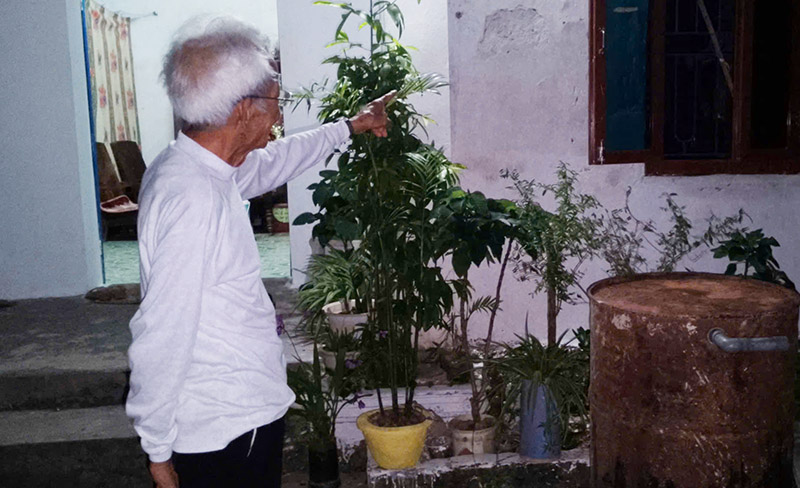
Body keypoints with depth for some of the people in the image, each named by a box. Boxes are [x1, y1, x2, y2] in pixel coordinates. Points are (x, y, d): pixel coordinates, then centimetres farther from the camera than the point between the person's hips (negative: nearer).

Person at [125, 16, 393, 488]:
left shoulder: (196, 167, 2)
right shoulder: (193, 200, -28)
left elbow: (269, 163, 23)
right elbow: (161, 340, -26)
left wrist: (349, 127, 32)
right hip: (226, 432, -9)